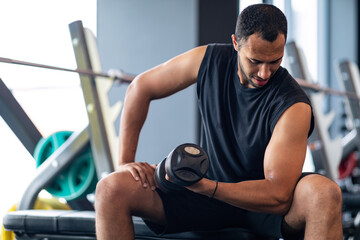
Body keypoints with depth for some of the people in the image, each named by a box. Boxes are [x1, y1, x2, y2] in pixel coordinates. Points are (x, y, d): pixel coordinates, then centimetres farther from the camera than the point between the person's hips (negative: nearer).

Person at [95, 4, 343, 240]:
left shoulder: (293, 106, -21)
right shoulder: (210, 60, -9)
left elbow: (278, 197, -26)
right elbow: (141, 87, 4)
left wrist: (205, 187, -38)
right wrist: (125, 161, -4)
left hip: (265, 205, -3)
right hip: (210, 190, 3)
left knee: (326, 193, -37)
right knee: (111, 189, -20)